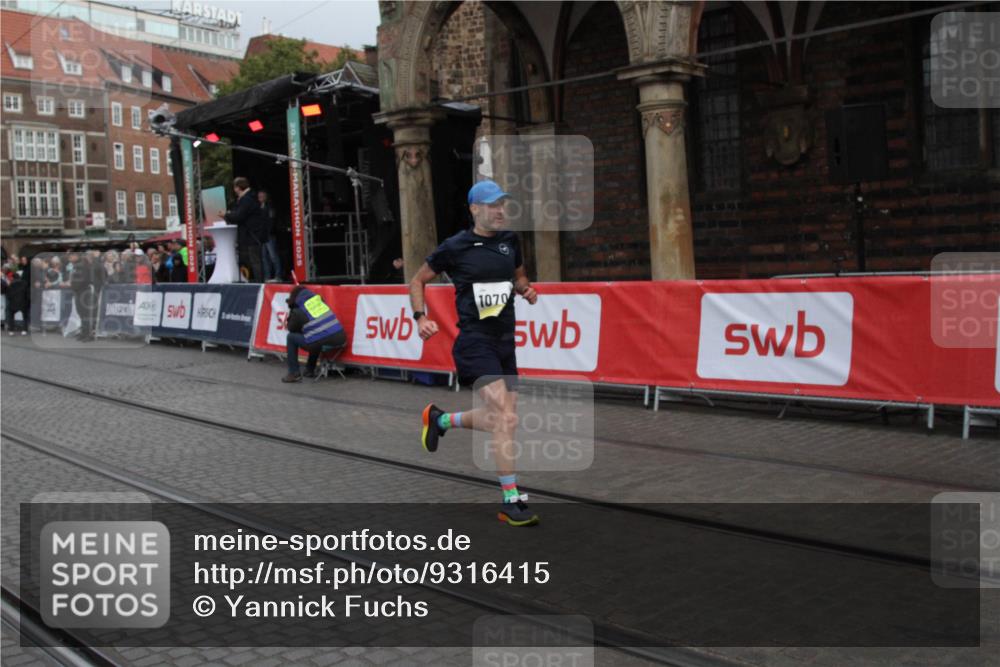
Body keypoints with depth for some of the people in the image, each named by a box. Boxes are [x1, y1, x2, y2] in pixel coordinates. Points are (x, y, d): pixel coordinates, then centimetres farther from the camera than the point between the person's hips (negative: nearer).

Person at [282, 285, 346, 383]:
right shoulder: (319, 299, 14)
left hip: (321, 343, -6)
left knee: (291, 337, 17)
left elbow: (291, 329, 16)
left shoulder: (298, 311, 1)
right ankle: (310, 370, 43)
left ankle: (294, 374, 15)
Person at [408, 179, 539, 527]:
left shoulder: (510, 240, 9)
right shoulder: (455, 247, -6)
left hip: (505, 340, 7)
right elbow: (417, 281, 6)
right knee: (503, 414, -18)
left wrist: (526, 289, 4)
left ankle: (439, 419, 37)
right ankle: (511, 500, -11)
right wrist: (420, 317, -7)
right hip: (475, 340, -7)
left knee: (506, 421, 12)